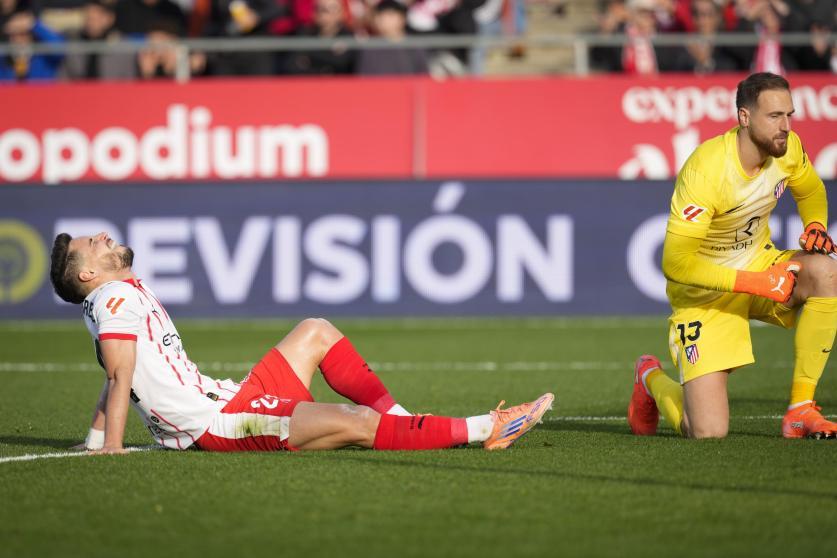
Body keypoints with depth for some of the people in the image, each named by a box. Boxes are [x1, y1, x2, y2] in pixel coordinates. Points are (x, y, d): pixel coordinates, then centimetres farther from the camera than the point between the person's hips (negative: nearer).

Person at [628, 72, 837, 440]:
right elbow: (676, 264, -28)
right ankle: (651, 379, 22)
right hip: (704, 292, -6)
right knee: (708, 433, -15)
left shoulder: (787, 148, -9)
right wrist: (755, 283, -30)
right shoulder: (704, 171, -30)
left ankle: (800, 409, -16)